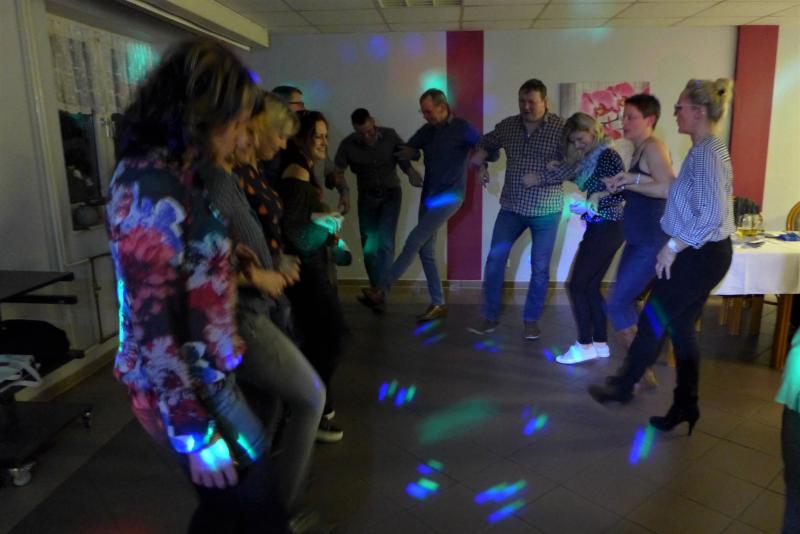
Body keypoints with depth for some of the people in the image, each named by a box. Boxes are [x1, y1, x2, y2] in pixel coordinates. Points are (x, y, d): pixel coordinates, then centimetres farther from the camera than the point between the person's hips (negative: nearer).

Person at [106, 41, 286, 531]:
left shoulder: (171, 174, 5)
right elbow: (151, 328, -25)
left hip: (207, 374, 9)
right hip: (189, 389, -8)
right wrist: (195, 433, -20)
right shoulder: (149, 187, -24)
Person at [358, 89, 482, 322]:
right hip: (428, 196, 7)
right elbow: (406, 151, 21)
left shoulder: (463, 128, -6)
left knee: (414, 241, -15)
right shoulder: (426, 131, 10)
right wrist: (407, 152, -2)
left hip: (450, 195, -7)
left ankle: (381, 292, -12)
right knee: (426, 250, 5)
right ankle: (438, 304, 14)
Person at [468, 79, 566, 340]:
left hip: (546, 209, -3)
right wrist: (480, 165, -1)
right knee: (494, 259, 1)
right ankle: (489, 317, 15)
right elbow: (485, 144, 18)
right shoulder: (507, 125, 2)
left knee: (540, 267, 5)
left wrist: (544, 176, -23)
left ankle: (531, 320, 22)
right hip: (511, 207, 3)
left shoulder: (560, 127, -9)